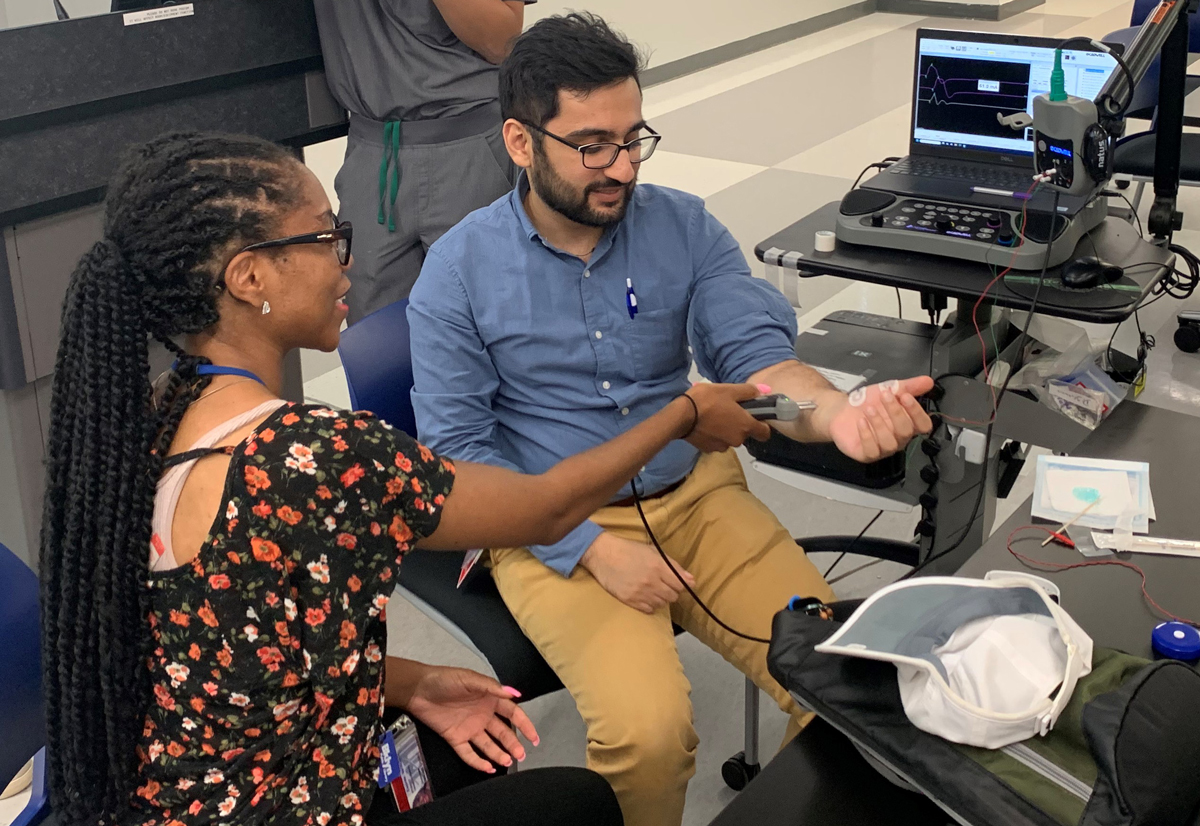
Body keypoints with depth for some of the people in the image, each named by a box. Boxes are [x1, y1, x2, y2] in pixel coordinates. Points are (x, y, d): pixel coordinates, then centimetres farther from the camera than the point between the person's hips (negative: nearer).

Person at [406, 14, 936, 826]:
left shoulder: (685, 227, 0)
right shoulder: (460, 271, -7)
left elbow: (757, 353, -10)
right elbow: (457, 447, -8)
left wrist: (841, 412, -35)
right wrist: (596, 549, -18)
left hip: (698, 494, 4)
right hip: (555, 529, -3)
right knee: (647, 729, -26)